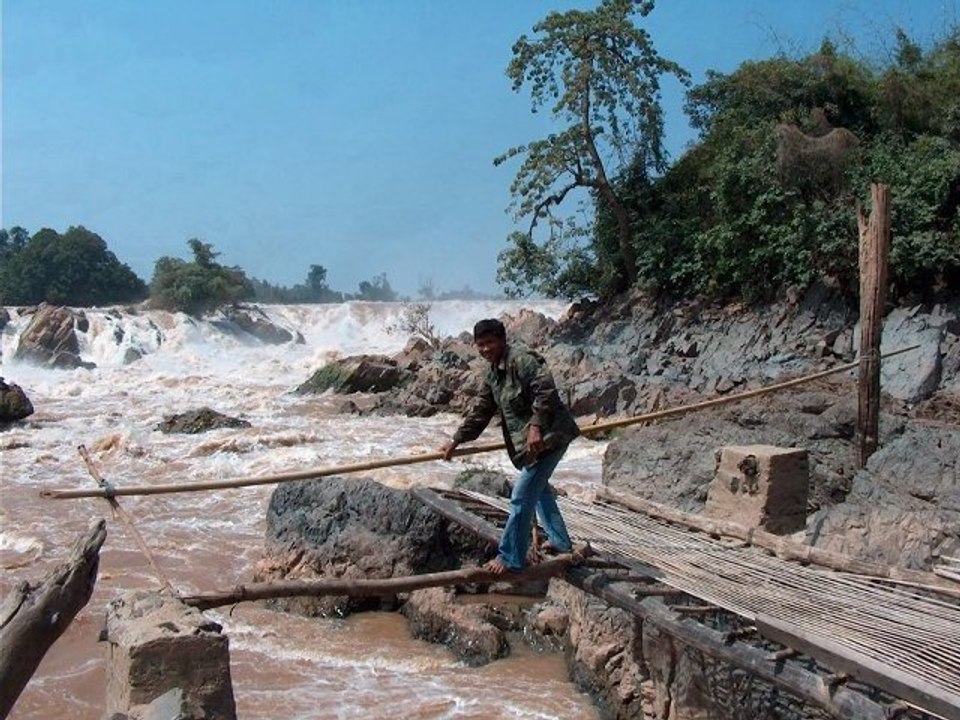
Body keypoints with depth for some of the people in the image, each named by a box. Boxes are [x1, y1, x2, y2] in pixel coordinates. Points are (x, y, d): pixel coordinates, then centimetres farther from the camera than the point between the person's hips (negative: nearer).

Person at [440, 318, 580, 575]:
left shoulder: (521, 359, -17)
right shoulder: (493, 373, 13)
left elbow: (546, 390, -28)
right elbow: (480, 411, 17)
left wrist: (536, 427, -34)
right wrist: (456, 440, 14)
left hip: (547, 436, -11)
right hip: (527, 440, 11)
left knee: (521, 497, -9)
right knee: (538, 488, 26)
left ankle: (511, 558, 0)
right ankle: (560, 542, 42)